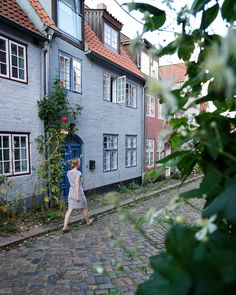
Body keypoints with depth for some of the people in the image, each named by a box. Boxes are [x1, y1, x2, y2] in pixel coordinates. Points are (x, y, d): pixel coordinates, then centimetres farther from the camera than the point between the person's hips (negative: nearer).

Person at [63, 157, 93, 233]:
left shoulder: (68, 172, 3)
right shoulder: (78, 173, -18)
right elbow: (77, 184, -23)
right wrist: (78, 196, -23)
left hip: (71, 192, 6)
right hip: (78, 192, -5)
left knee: (69, 210, 6)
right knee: (84, 207, 16)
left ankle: (65, 227, -1)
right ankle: (88, 221, 35)